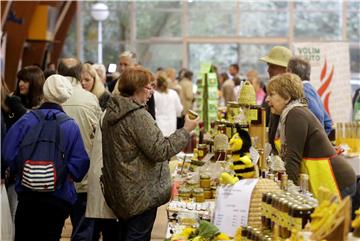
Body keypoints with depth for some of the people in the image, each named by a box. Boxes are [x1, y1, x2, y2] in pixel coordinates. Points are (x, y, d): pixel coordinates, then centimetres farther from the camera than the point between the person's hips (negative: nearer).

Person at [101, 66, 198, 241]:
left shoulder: (111, 112, 8)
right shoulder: (138, 116, -21)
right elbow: (160, 151, -22)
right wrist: (186, 130, -16)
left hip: (120, 192, 9)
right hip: (141, 194, -9)